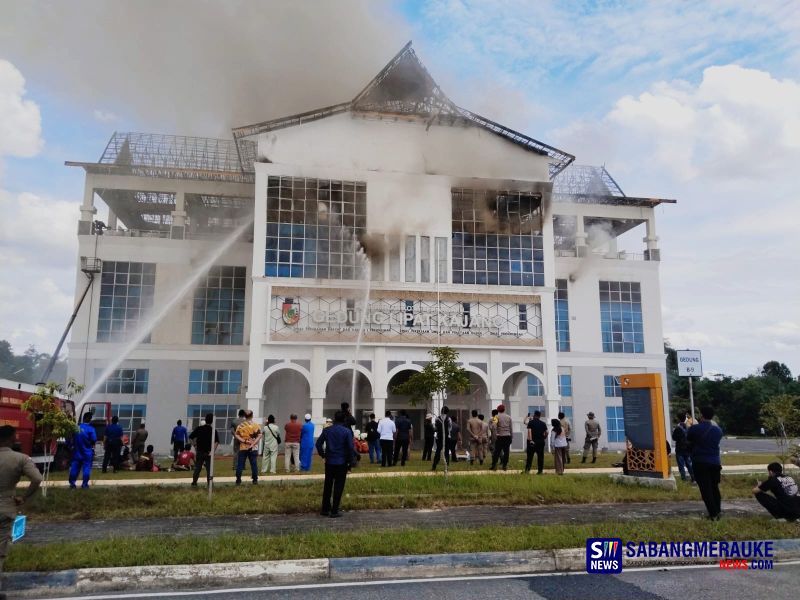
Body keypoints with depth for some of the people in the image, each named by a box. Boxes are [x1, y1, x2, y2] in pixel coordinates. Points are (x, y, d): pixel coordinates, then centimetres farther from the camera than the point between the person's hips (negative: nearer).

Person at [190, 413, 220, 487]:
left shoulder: (199, 428, -1)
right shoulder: (213, 430, -8)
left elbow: (190, 437, -2)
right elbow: (217, 442, -20)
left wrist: (195, 445, 8)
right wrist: (213, 451, -17)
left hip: (199, 452, 2)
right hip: (208, 452, -2)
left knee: (197, 468, 13)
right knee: (209, 469, 6)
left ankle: (194, 482, 13)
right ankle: (209, 484, 6)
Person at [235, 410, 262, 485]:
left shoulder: (241, 425, 0)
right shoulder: (256, 425, -1)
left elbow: (236, 435, -6)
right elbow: (259, 436, -7)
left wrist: (244, 441, -9)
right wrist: (253, 443, -10)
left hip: (242, 448, 0)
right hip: (253, 448, 0)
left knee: (240, 464, 7)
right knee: (254, 464, 6)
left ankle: (238, 480, 7)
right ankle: (255, 480, 8)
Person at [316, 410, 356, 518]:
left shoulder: (327, 430, 1)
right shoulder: (347, 431, -8)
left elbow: (318, 443, 0)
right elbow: (350, 447, -11)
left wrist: (323, 455, 10)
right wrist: (350, 462, -2)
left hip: (329, 462, 3)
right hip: (341, 463, -3)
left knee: (327, 486, 15)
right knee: (338, 487, 4)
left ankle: (325, 509, 20)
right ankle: (334, 511, 6)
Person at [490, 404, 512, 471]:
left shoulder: (497, 417, -1)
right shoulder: (508, 417, 9)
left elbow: (495, 428, -11)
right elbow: (510, 428, 11)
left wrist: (495, 437, -8)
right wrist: (511, 437, 16)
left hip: (500, 436, -2)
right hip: (507, 436, 3)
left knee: (497, 452, 0)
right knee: (506, 452, 5)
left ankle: (494, 466, -1)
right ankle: (505, 466, 5)